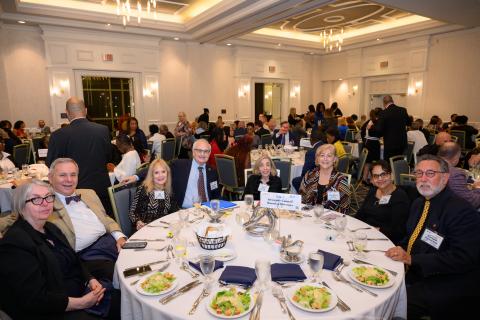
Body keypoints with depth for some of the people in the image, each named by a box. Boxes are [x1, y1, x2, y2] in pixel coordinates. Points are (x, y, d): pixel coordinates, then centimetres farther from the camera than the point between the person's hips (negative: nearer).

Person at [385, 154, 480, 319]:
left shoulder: (463, 211, -16)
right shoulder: (418, 203, 11)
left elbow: (463, 258, -23)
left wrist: (412, 259, -24)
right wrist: (400, 249, -1)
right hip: (412, 273, 8)